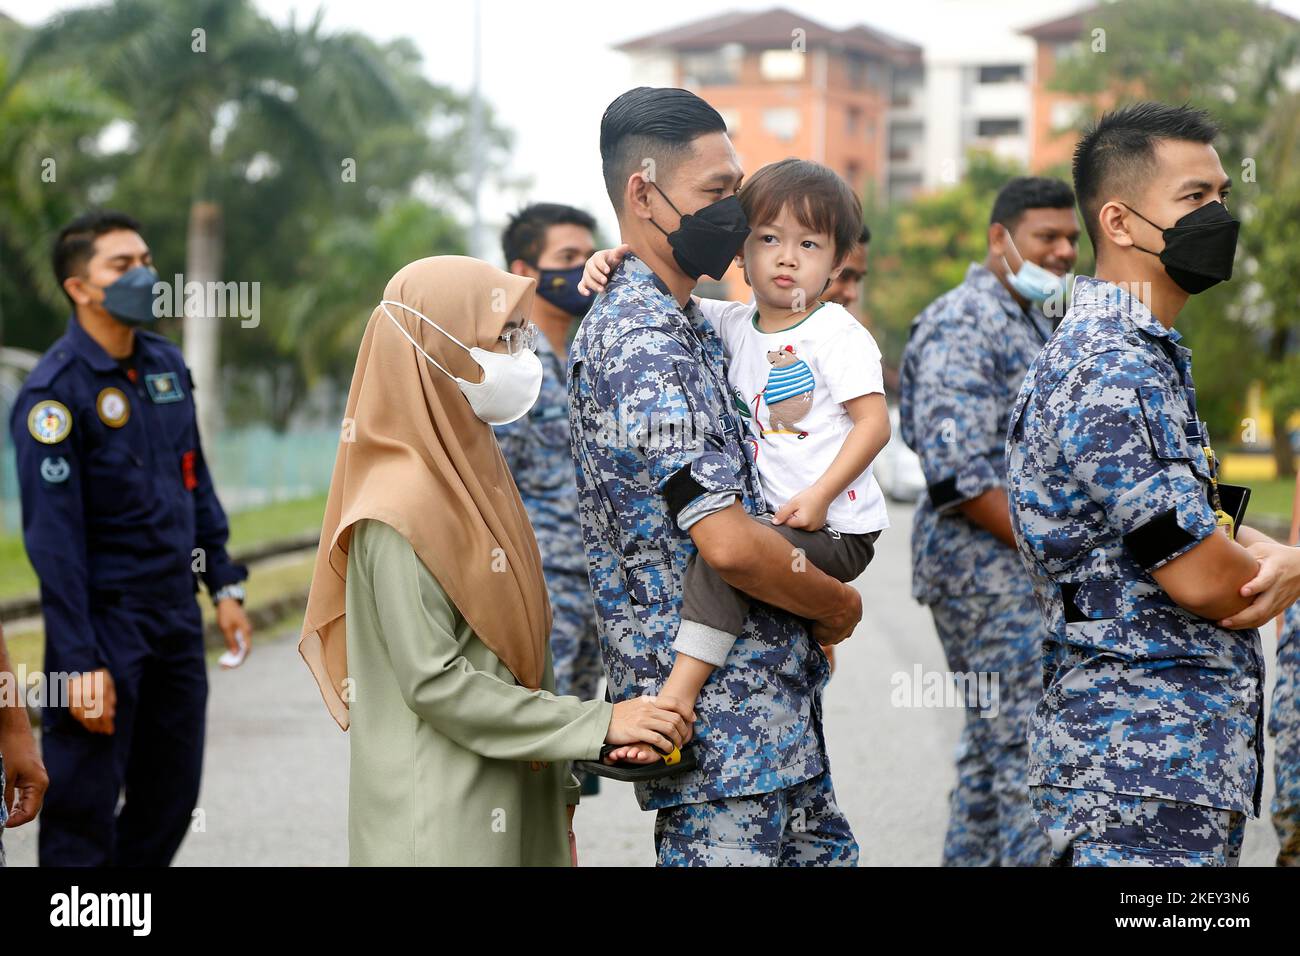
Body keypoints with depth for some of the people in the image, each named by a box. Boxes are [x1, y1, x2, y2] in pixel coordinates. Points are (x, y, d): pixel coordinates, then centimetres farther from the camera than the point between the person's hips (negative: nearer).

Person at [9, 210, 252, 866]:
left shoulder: (166, 364, 8)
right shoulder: (55, 392, -14)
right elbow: (53, 536, -17)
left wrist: (224, 584, 13)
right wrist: (79, 661, -20)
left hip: (176, 613, 7)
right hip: (105, 615, -7)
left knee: (171, 799, 12)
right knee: (85, 806, 0)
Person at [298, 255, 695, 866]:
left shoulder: (474, 468, 11)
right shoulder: (402, 507, -16)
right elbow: (433, 681, -20)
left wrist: (558, 782, 13)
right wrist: (599, 724, -18)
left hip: (516, 807, 8)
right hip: (441, 823, -8)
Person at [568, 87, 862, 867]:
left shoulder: (692, 327, 14)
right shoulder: (637, 343, -18)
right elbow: (729, 542, -25)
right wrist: (840, 607, -7)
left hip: (777, 705, 10)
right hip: (720, 718, -10)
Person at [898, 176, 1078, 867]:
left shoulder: (1033, 323, 18)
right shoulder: (965, 325, -14)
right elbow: (958, 474, -22)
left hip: (1029, 566, 10)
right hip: (988, 567, -10)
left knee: (993, 750, 14)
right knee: (1033, 754, -13)